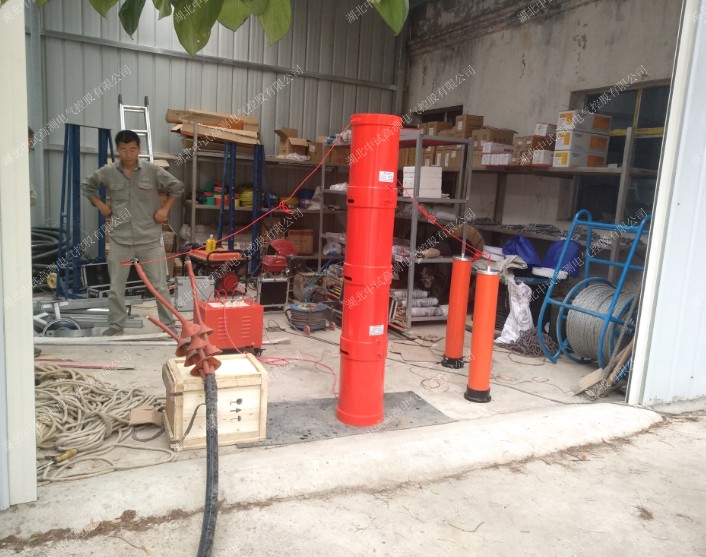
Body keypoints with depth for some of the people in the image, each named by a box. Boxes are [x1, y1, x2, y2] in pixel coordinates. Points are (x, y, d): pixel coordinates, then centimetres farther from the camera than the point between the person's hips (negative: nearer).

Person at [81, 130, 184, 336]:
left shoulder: (152, 170, -5)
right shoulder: (107, 172, 0)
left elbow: (177, 187, 6)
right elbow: (86, 186, 18)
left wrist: (165, 209, -2)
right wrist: (101, 205, 7)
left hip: (150, 238, -2)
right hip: (120, 239, 2)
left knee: (159, 285, 4)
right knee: (116, 286, 9)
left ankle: (169, 324, 14)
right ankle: (116, 324, 24)